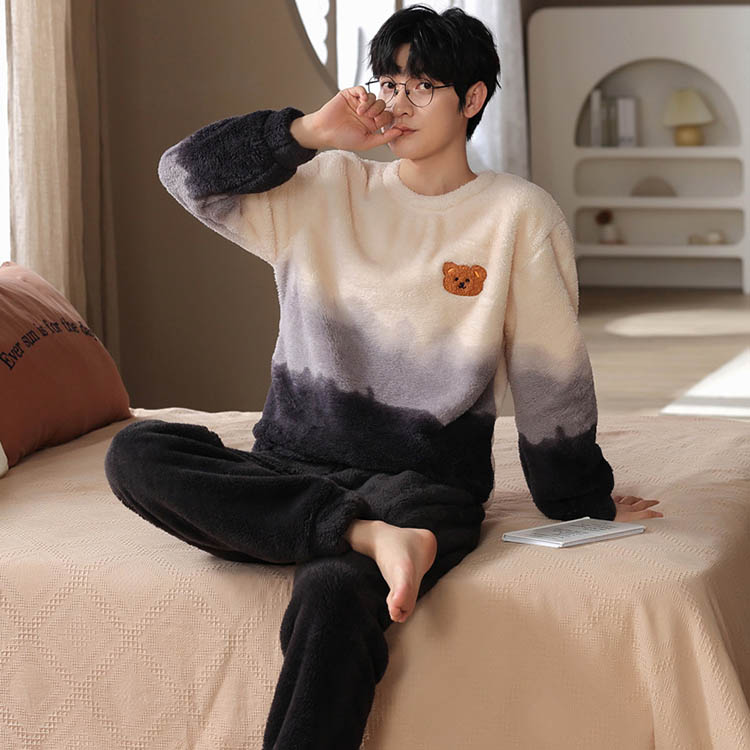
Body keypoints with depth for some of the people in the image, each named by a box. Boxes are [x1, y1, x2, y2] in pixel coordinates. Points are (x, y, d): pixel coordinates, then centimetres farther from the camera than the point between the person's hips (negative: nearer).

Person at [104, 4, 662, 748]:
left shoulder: (518, 214, 4)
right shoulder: (326, 190, 13)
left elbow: (552, 376, 7)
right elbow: (186, 172, 6)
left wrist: (581, 503, 13)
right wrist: (307, 131, -1)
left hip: (424, 482, -4)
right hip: (292, 474, 4)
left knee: (333, 593, -39)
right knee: (135, 451, -25)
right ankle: (362, 534, -31)